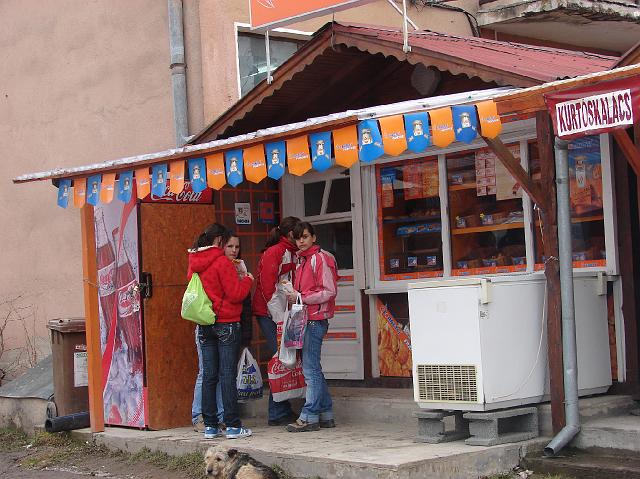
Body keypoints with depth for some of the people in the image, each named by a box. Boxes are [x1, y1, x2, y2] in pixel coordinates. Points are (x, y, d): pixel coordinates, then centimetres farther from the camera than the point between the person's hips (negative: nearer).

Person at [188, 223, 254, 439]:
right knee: (228, 374, -4)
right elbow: (235, 294, -15)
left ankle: (210, 425, 10)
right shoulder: (222, 262, -13)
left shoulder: (194, 263, 8)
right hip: (226, 323, -6)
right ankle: (232, 425, -1)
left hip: (204, 324, 6)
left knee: (209, 375, 8)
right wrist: (247, 280, 4)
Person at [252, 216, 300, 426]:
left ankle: (283, 411, 14)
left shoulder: (290, 253, 17)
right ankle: (277, 414, -3)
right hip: (269, 314, -9)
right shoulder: (274, 252, -11)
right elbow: (267, 286, -16)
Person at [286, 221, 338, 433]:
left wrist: (301, 298, -14)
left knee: (310, 369, -9)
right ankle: (326, 415, 17)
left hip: (315, 319, -10)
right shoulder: (301, 260, 19)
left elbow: (329, 292, -13)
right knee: (312, 368, 11)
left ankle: (309, 417, -7)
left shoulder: (321, 258, -8)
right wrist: (293, 294, 10)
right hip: (305, 319, 10)